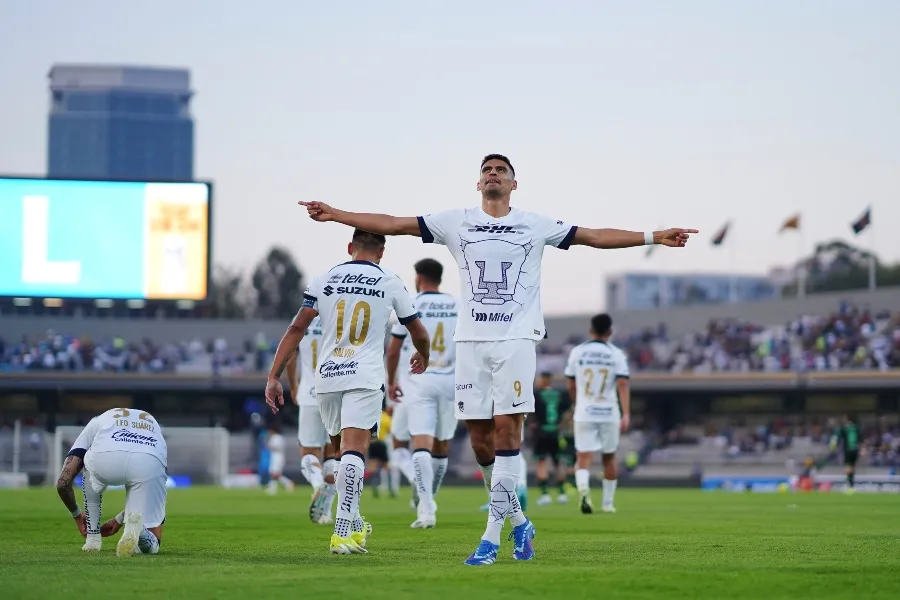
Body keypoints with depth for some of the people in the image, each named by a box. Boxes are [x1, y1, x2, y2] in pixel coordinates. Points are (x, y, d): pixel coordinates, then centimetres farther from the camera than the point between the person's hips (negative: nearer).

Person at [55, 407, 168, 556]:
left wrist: (77, 514, 48)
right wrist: (120, 520, 58)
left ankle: (92, 538, 30)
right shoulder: (153, 424, 44)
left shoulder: (96, 422, 37)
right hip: (151, 464, 1)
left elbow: (63, 483, 30)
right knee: (151, 544, 18)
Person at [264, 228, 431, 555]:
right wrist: (422, 357, 40)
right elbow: (419, 333, 18)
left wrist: (273, 376, 1)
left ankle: (354, 524, 27)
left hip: (327, 377, 3)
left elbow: (296, 328, 1)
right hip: (366, 378, -3)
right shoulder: (390, 283, 6)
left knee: (342, 449, 19)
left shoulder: (324, 280, 8)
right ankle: (343, 532, -21)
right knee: (353, 452, -11)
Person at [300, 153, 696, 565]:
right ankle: (518, 521, 17)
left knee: (507, 428, -12)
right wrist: (334, 215, 3)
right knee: (479, 436, -1)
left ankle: (493, 534, -12)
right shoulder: (456, 222, 11)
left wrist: (654, 237, 2)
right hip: (471, 341, 2)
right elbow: (392, 225, 8)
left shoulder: (535, 226, 8)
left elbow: (596, 237, 8)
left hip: (516, 339, -2)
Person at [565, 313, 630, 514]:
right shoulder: (616, 354, -2)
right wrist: (626, 414, -16)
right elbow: (623, 385, -12)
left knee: (584, 458, -4)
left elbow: (571, 386, 8)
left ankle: (583, 489, -34)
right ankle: (608, 503, 24)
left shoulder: (577, 352, 1)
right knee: (609, 458, 17)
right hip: (609, 413, 0)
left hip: (584, 414, 0)